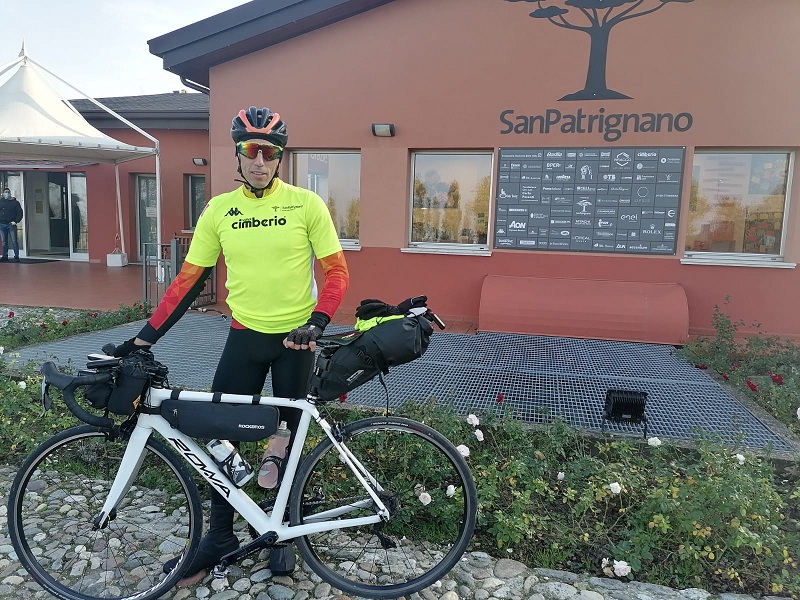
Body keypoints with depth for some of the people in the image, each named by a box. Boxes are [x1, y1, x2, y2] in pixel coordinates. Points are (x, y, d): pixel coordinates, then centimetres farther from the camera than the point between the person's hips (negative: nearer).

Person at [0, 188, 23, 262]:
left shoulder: (15, 202, 5)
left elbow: (20, 213, 2)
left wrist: (15, 221, -9)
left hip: (11, 225, -3)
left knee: (14, 241, -8)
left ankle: (16, 257, -6)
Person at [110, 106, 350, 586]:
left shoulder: (307, 204, -7)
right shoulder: (218, 210, 0)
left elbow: (337, 271, -6)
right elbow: (190, 280, 2)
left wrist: (317, 323, -21)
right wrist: (145, 338, -2)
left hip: (296, 338, -2)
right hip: (245, 335, 3)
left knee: (290, 436, 11)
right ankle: (220, 534, 27)